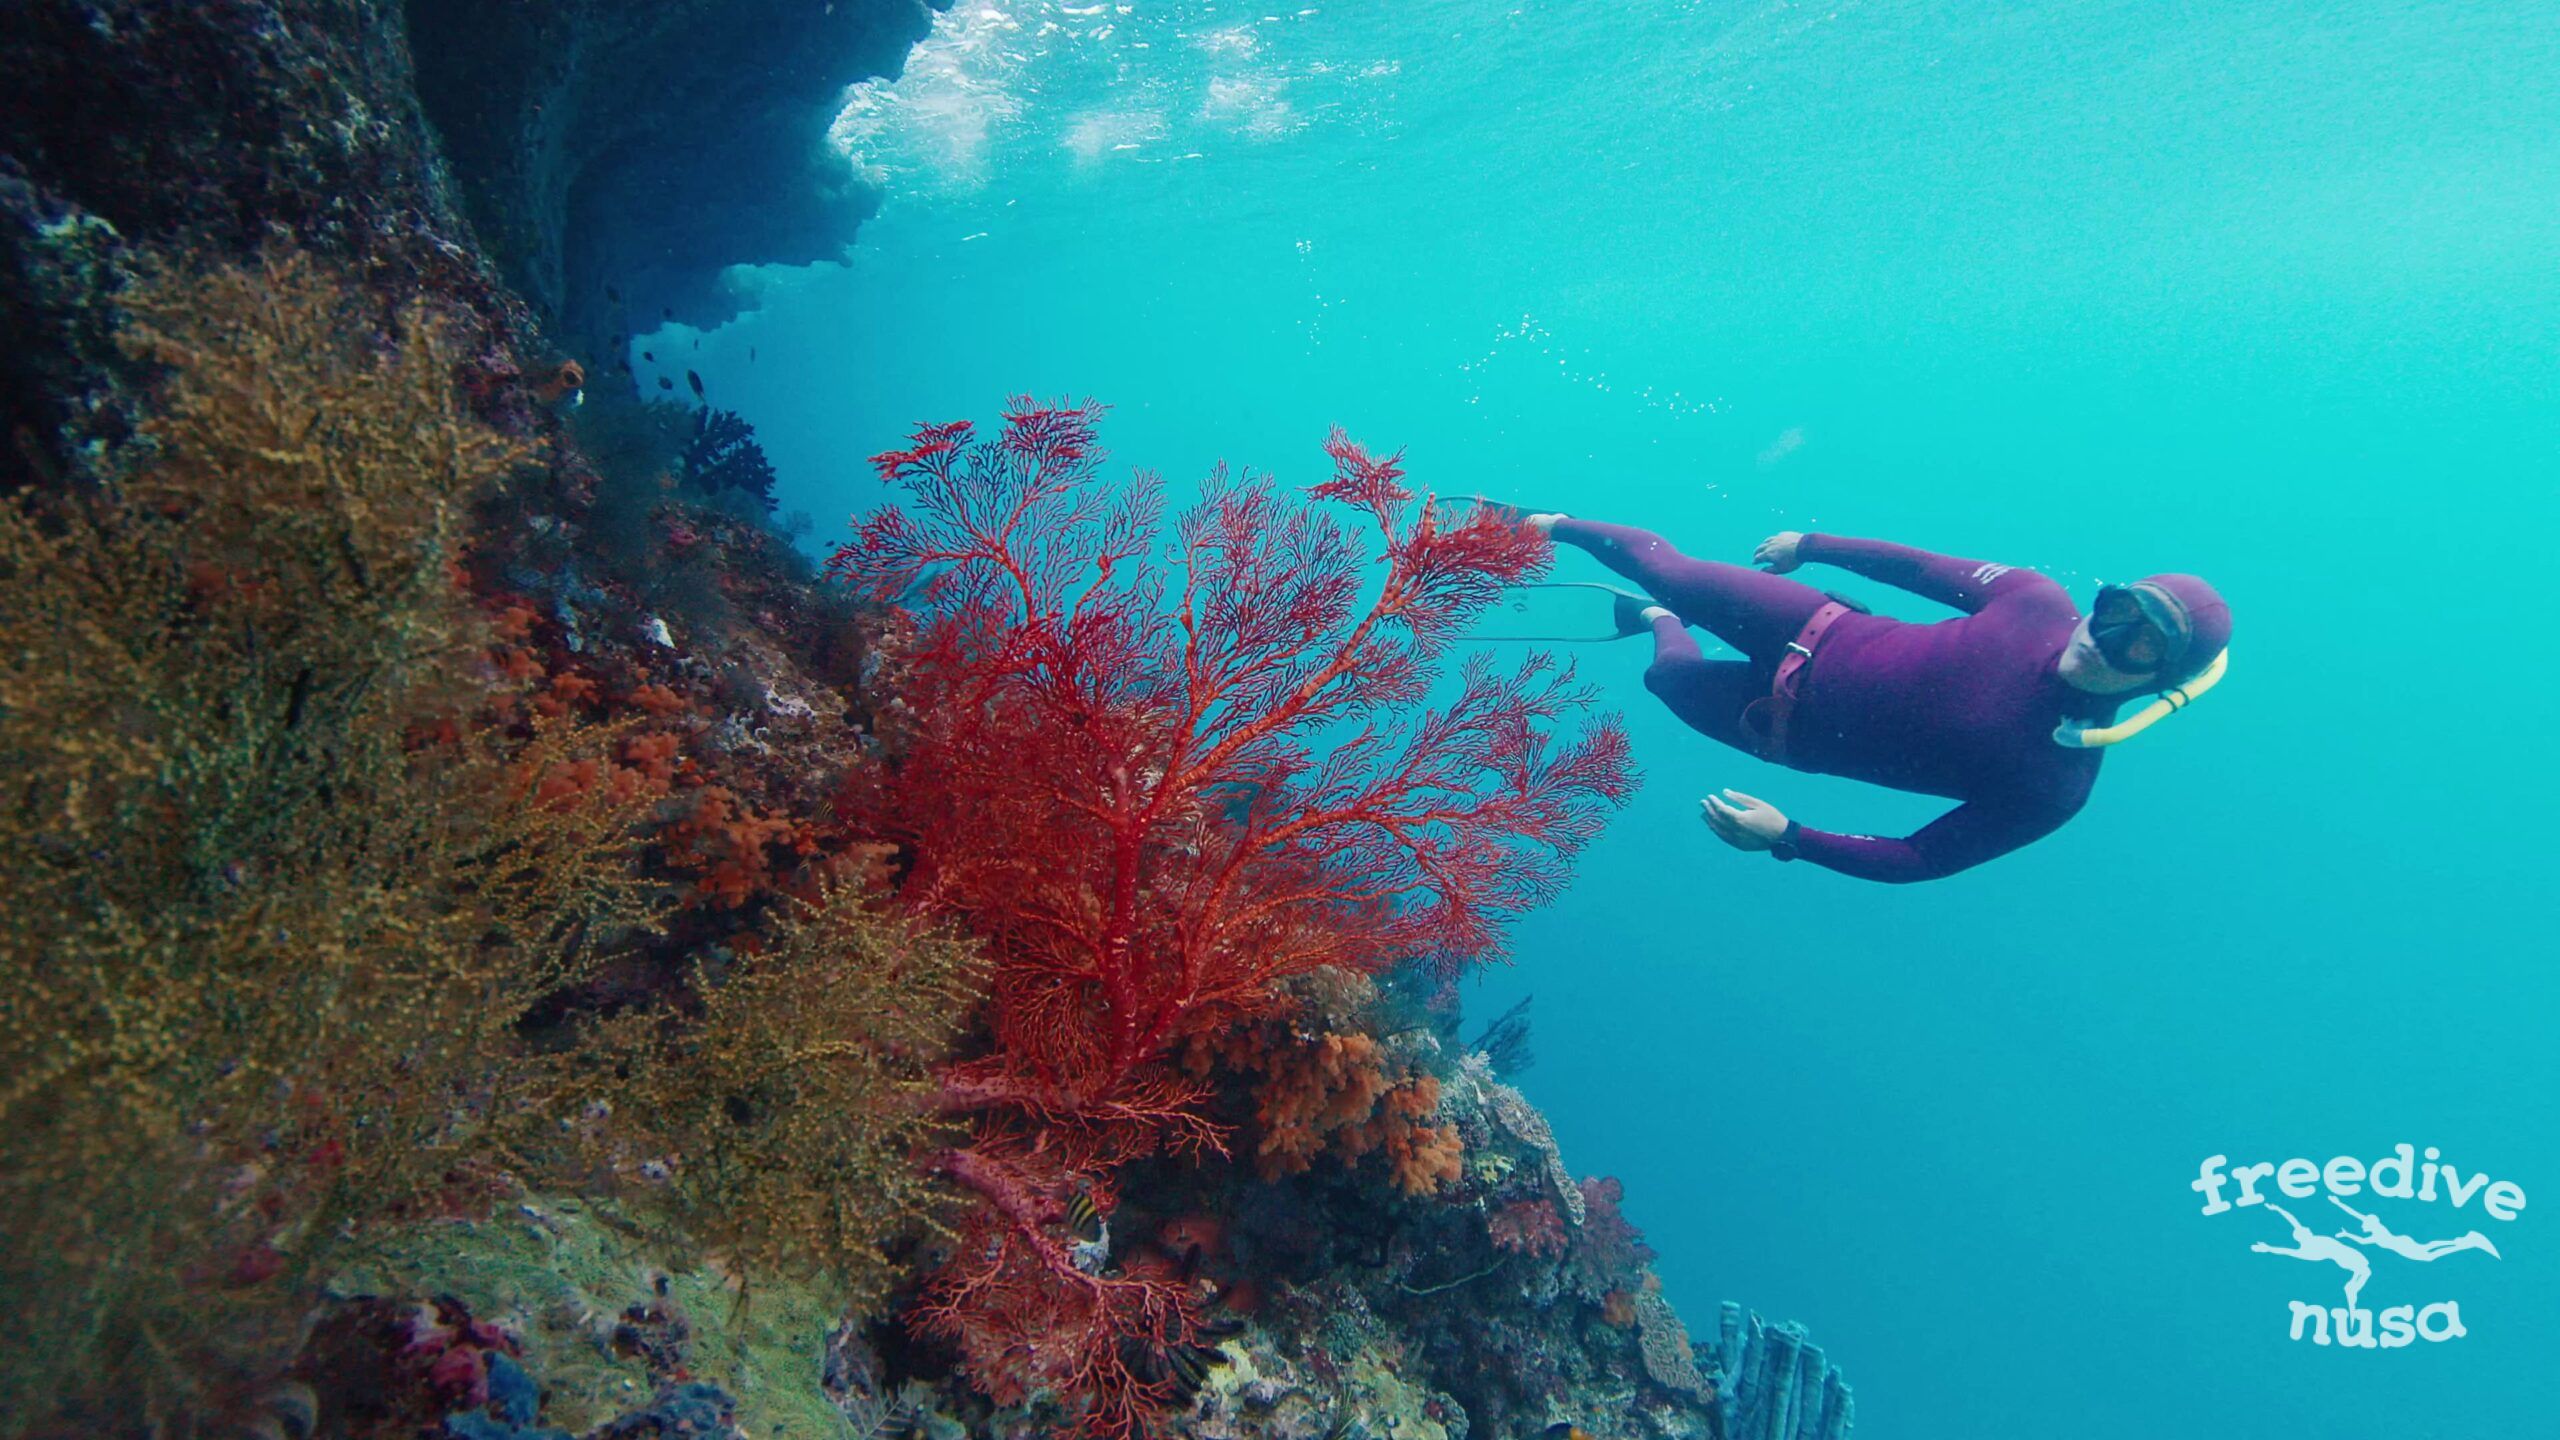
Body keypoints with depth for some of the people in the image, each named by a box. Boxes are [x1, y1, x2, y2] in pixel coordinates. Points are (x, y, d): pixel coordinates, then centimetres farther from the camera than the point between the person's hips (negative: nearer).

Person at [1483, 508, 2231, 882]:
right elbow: (1921, 566, -5)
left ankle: (1658, 623, 50)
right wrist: (1811, 543, 6)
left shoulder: (2057, 785, -29)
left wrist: (1786, 836, -33)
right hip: (1821, 631, 2)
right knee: (1666, 571, 2)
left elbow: (1920, 860, -22)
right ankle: (1549, 526, 37)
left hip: (1796, 727, -1)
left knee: (1671, 674, 10)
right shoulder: (2042, 601, -21)